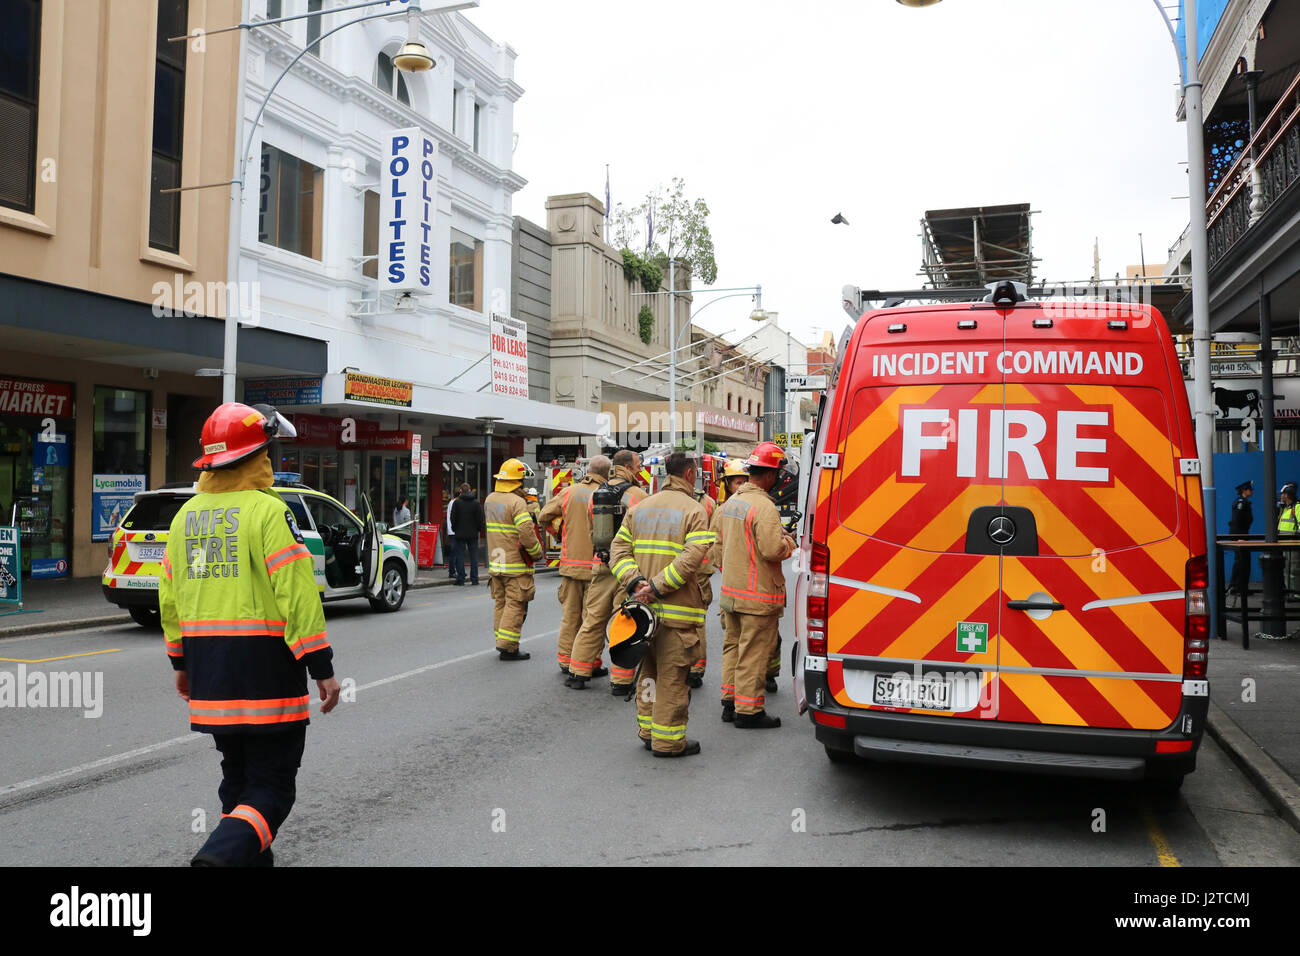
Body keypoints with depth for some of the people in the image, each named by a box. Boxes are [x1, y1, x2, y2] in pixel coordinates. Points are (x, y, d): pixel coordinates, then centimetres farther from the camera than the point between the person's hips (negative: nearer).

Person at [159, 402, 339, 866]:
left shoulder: (186, 514, 10)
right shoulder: (267, 510, -12)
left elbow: (169, 596, 16)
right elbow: (298, 594, -17)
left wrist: (181, 662, 25)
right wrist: (322, 668, -13)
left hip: (208, 671, 7)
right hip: (266, 671, -7)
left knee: (238, 778, 20)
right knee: (271, 788, -1)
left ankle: (252, 857, 27)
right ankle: (222, 853, -21)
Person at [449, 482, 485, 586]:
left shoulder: (456, 502, -6)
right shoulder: (476, 503, -1)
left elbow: (453, 518, -3)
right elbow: (480, 519, 0)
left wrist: (455, 529, 10)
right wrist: (479, 529, 13)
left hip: (460, 534, -1)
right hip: (473, 534, 2)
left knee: (460, 556, 3)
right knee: (474, 556, 7)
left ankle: (461, 580, 1)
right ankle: (474, 580, 7)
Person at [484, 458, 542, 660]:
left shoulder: (489, 500, 10)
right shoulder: (517, 502, -17)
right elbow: (527, 534, -23)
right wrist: (537, 553, -8)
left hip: (495, 563, 8)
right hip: (516, 564, -8)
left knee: (501, 603, 14)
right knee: (515, 605, -3)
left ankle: (502, 643, 19)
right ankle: (507, 647, -5)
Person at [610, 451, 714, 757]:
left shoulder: (638, 508, 13)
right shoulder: (694, 510, -7)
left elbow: (619, 549, 4)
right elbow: (691, 558, -20)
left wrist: (635, 581, -7)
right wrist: (656, 586, -18)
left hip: (644, 607, 6)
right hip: (677, 611, -6)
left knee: (649, 671, 18)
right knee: (673, 676, 1)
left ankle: (648, 730, 28)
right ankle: (668, 740, 7)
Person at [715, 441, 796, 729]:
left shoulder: (730, 503, 10)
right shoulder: (764, 507, -19)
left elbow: (719, 546, 18)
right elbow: (772, 549, -25)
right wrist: (791, 541, -6)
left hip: (730, 592, 9)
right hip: (758, 596, -9)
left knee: (734, 647, 17)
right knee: (754, 653, -1)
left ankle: (730, 704, 25)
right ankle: (748, 710, 5)